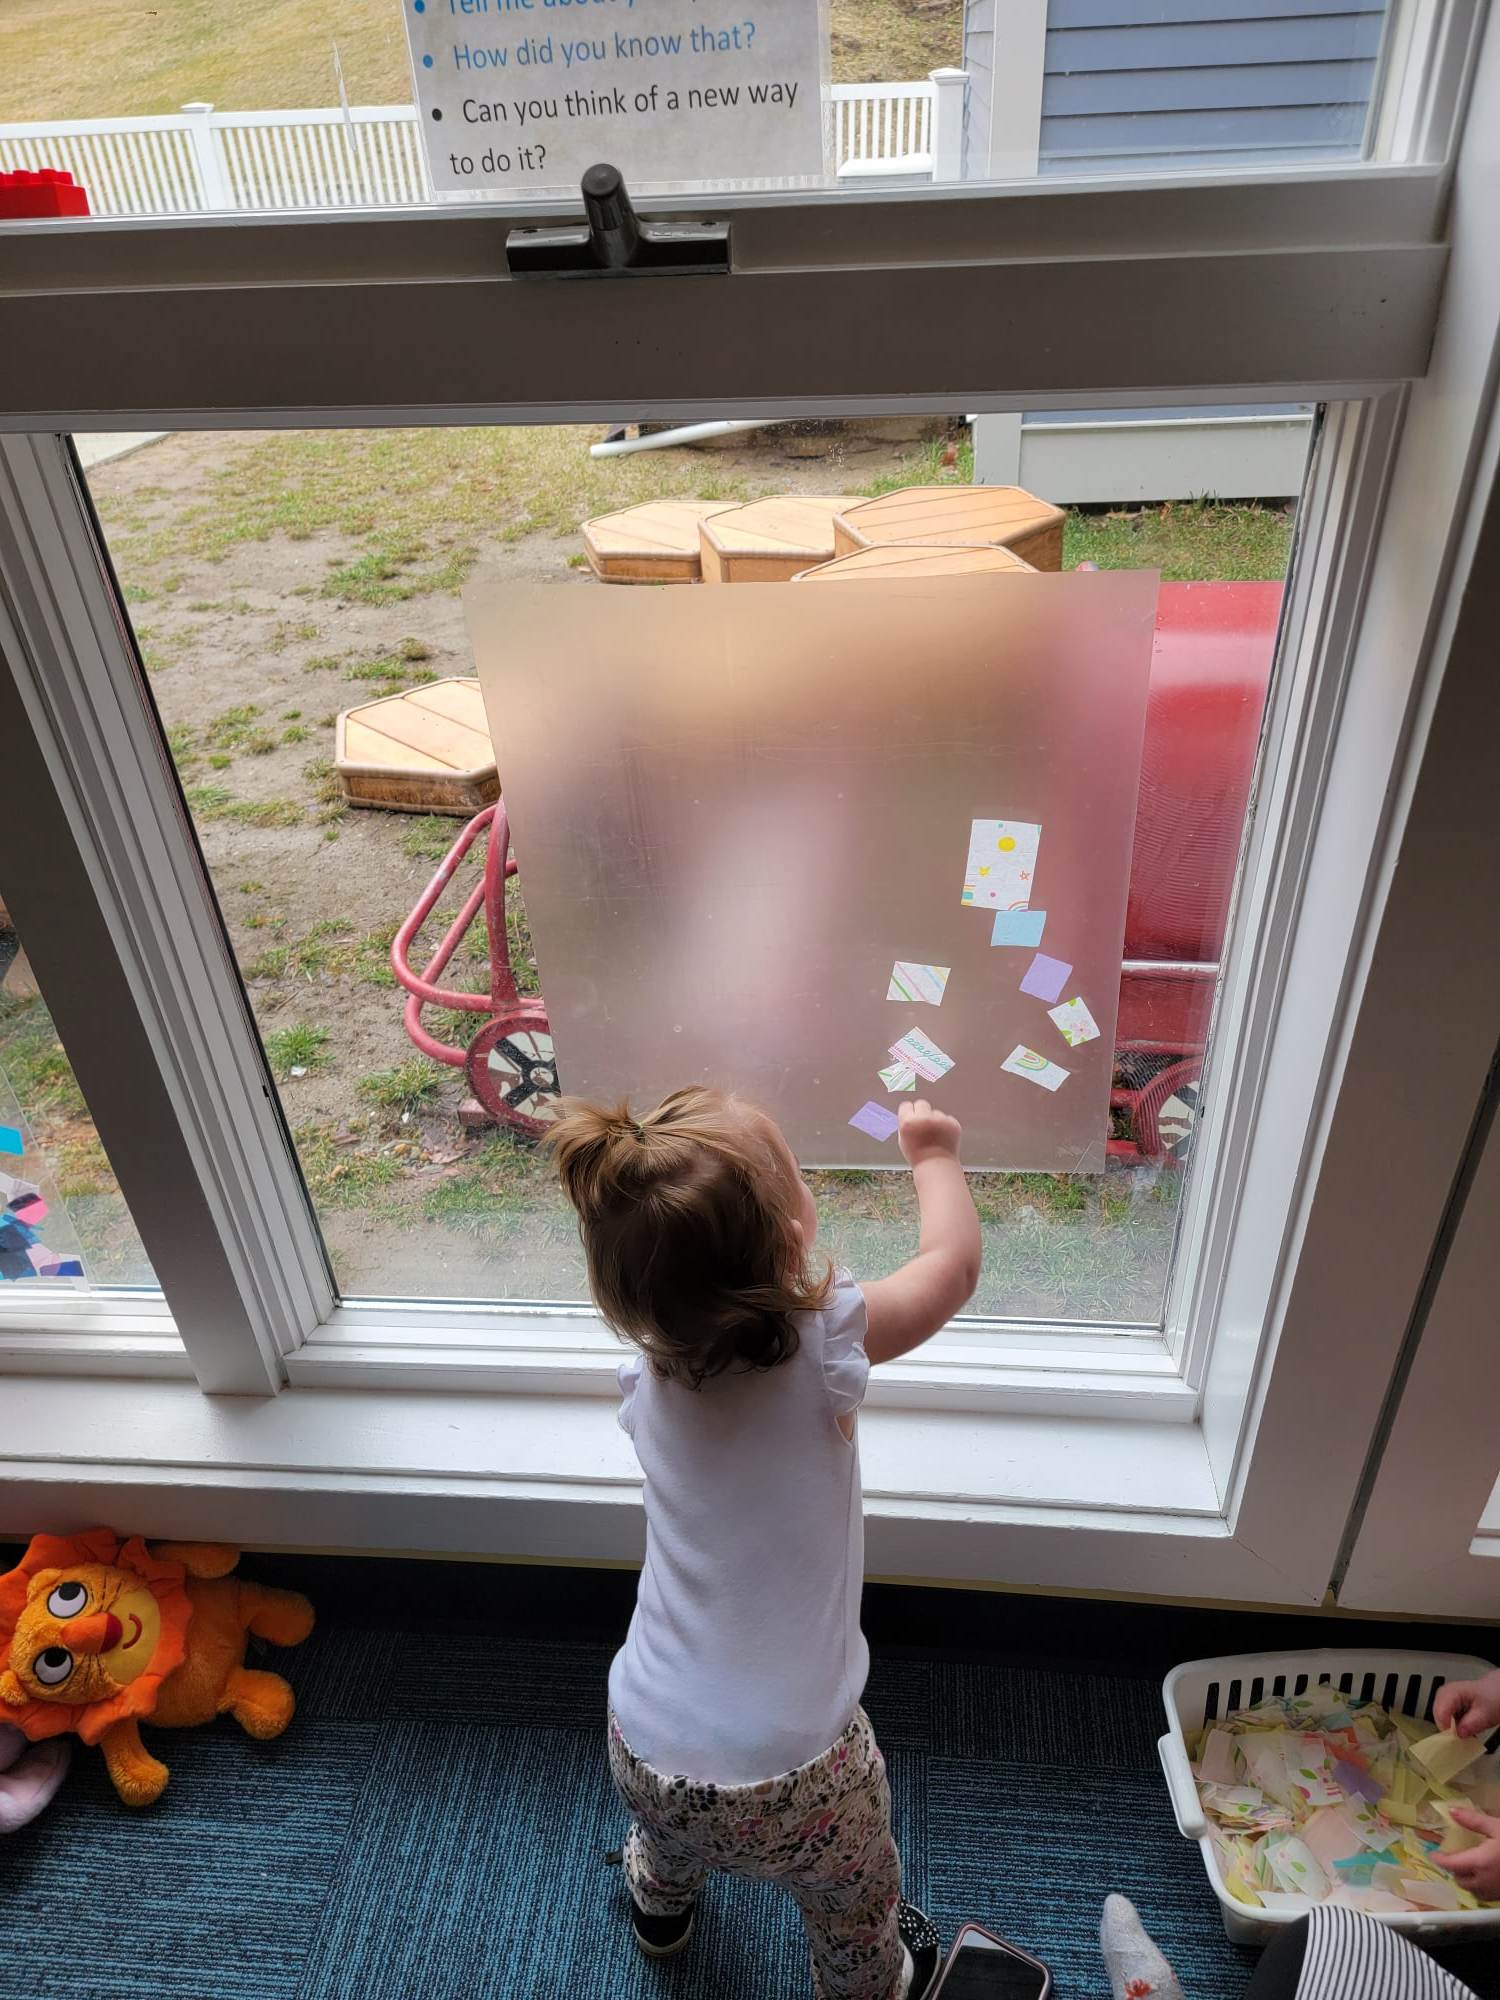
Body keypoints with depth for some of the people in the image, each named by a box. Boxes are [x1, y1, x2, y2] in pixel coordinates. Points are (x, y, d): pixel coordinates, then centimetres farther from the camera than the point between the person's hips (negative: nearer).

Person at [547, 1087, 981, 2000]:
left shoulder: (652, 1378, -10)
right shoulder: (821, 1345, -23)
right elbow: (954, 1265, -5)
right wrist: (934, 1154, 10)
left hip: (643, 1753, 5)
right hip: (791, 1779, -5)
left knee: (675, 1825, 41)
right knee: (857, 1911, 30)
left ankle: (661, 1897, 68)